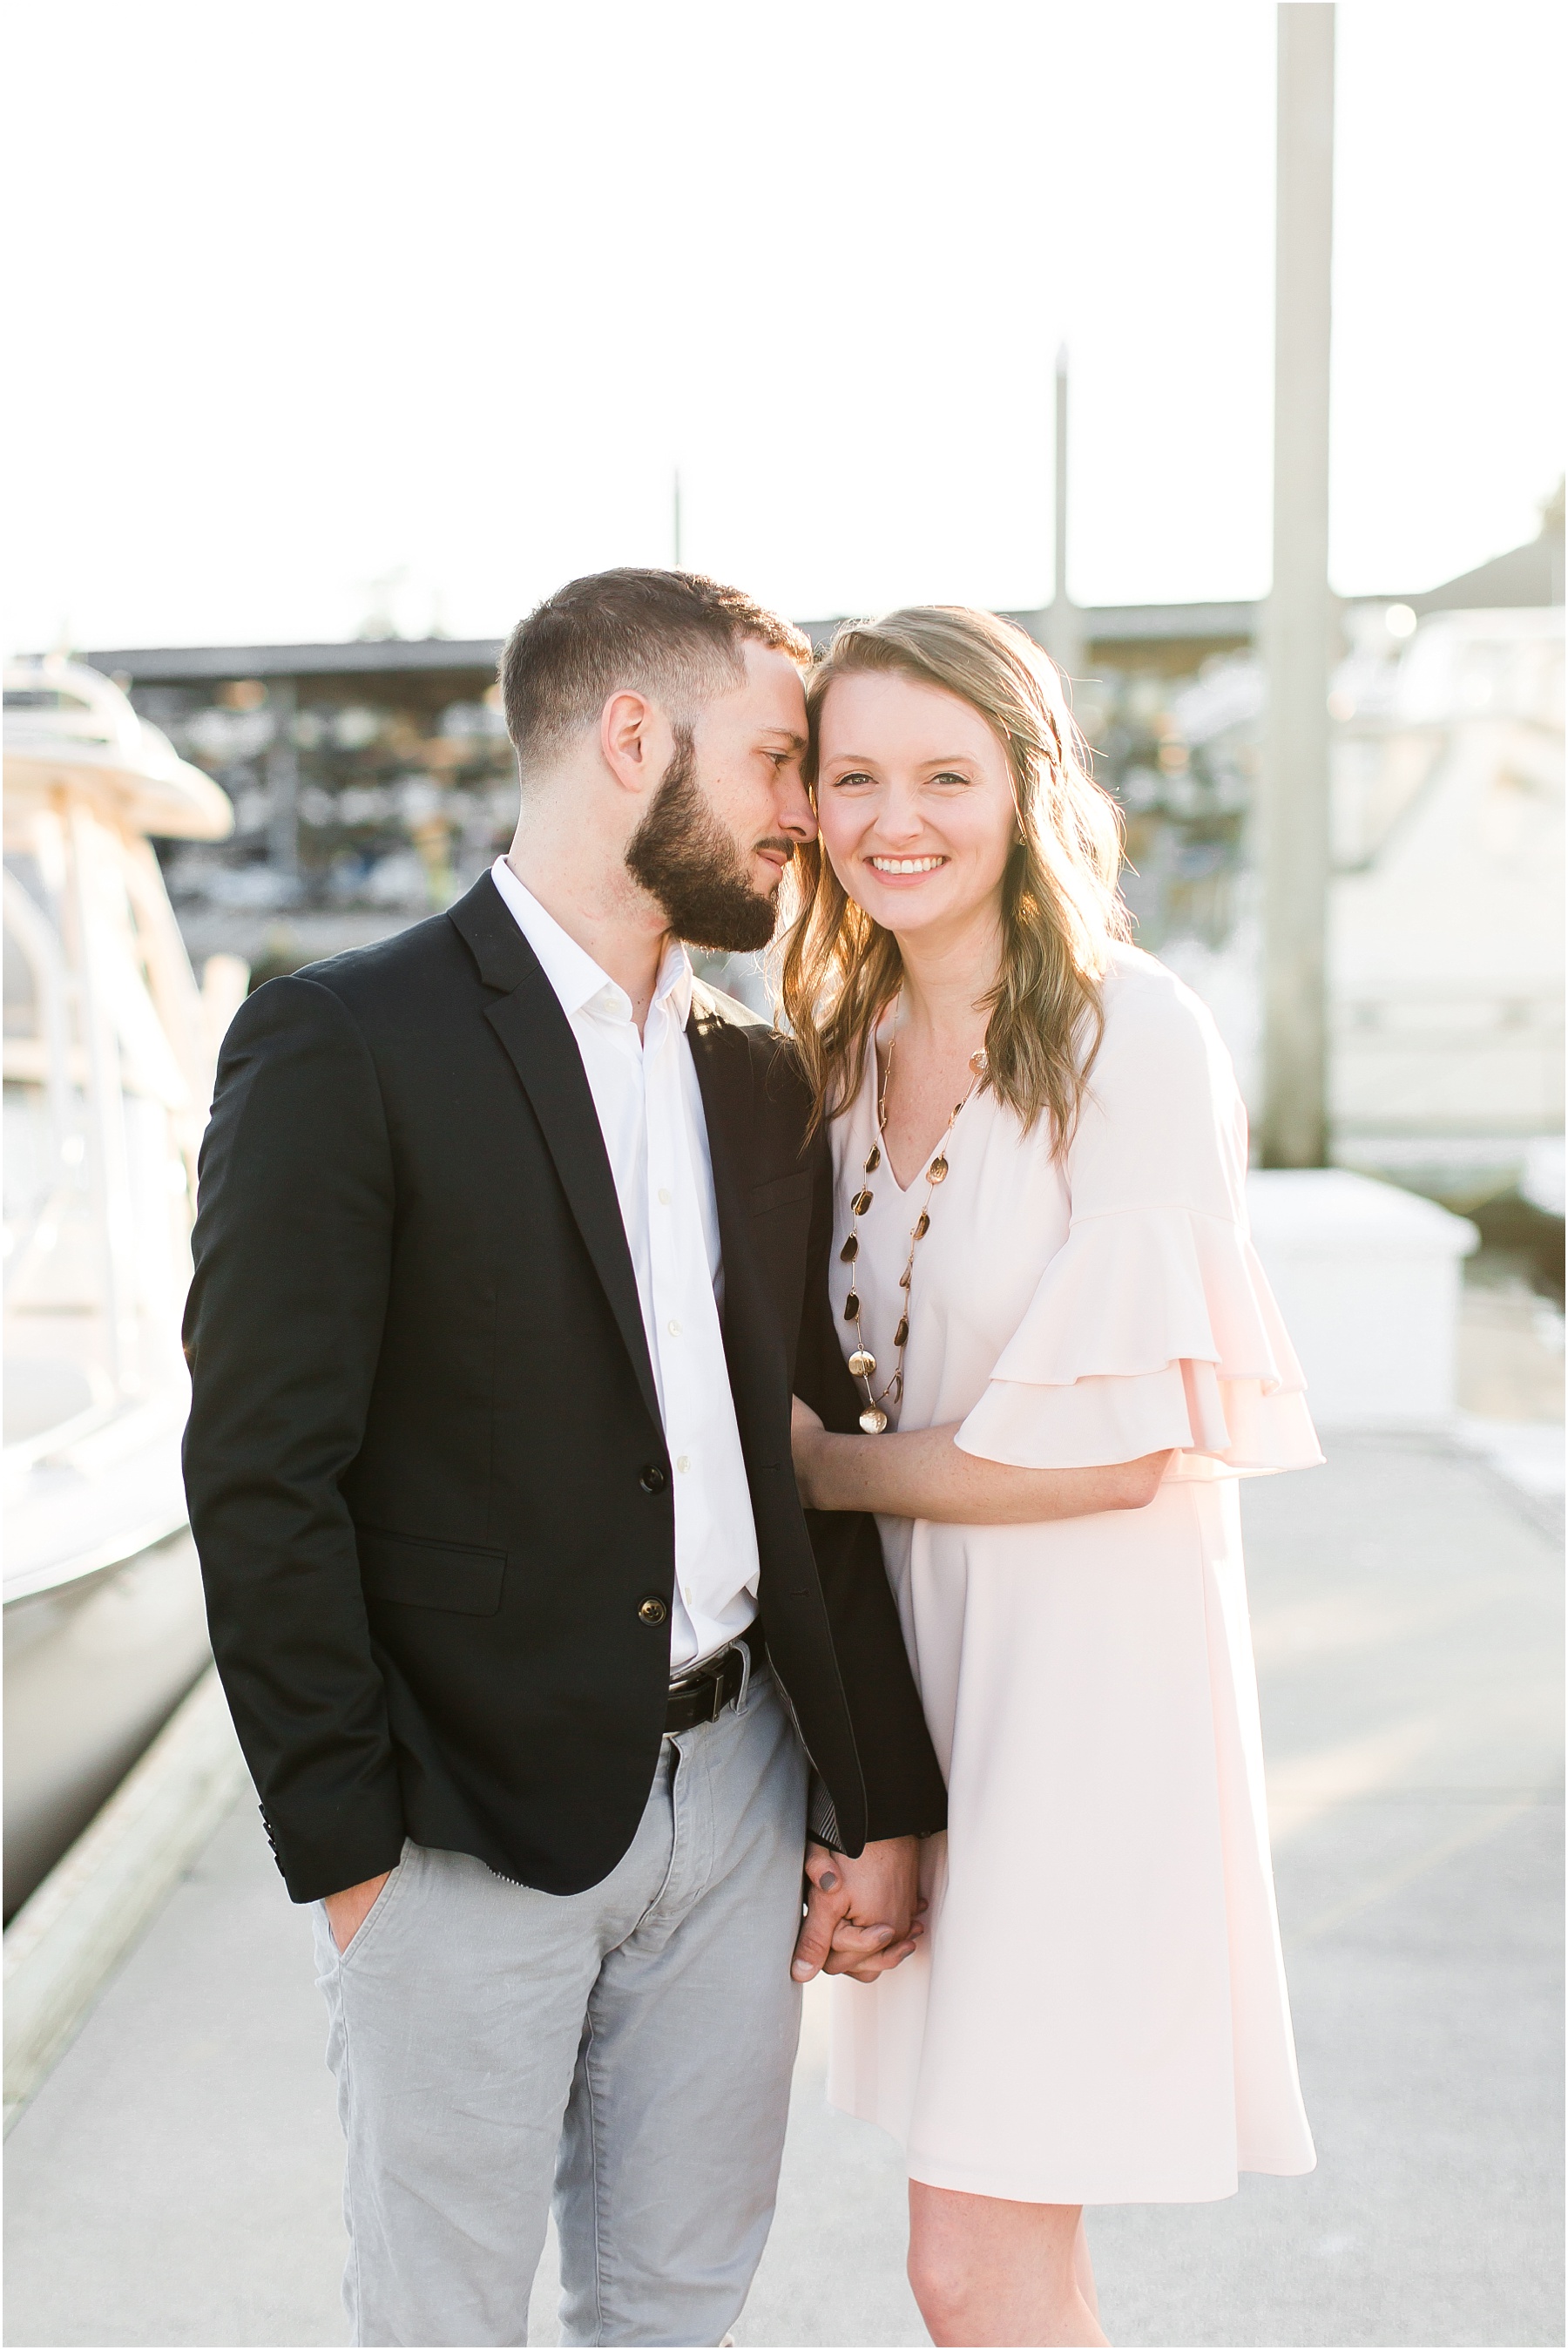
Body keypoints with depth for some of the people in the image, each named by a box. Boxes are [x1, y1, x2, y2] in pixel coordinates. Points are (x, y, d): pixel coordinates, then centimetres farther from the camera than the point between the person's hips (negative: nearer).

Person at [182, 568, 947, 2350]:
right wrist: (346, 1852, -13)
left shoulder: (759, 1080, 10)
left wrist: (884, 1808, 9)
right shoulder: (342, 1048, -11)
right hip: (466, 1827, -5)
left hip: (736, 1790, 6)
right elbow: (260, 1481, -13)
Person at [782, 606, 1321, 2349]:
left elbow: (1116, 1446, -17)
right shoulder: (848, 1055, 8)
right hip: (910, 1650, 7)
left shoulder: (1133, 1038, -14)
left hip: (1082, 1663, -6)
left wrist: (821, 1469, -6)